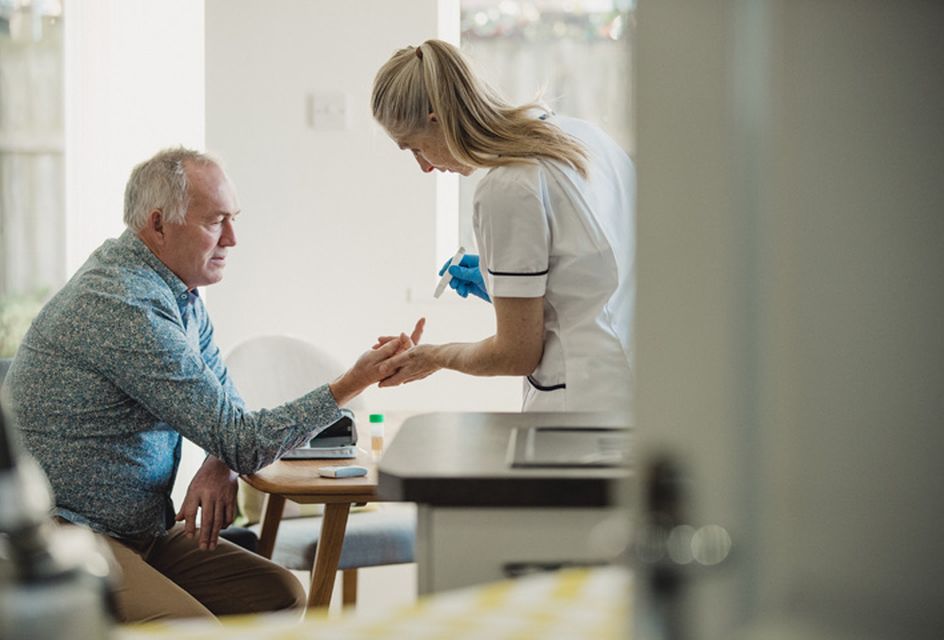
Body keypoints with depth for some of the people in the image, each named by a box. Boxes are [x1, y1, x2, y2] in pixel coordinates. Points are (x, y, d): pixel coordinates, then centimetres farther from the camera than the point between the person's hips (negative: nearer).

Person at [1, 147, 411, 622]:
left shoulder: (182, 294, 10)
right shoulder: (127, 307, -23)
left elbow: (224, 409, 15)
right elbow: (242, 442, -21)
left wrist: (219, 465, -7)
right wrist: (351, 384, -19)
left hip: (143, 529, 10)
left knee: (280, 595, -4)